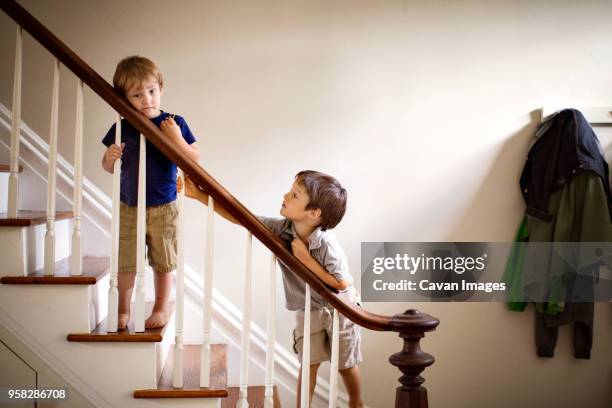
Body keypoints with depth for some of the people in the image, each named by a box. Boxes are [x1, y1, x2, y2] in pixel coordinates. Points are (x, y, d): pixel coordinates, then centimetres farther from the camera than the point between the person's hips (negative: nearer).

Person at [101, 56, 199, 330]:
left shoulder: (174, 124, -7)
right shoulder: (121, 128, -2)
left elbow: (195, 159, -10)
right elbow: (109, 168, 7)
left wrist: (177, 138, -25)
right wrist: (110, 158, -16)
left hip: (163, 209, -2)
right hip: (129, 207, 2)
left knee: (163, 261, 11)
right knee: (125, 262, 9)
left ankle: (162, 307, 29)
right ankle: (123, 309, 28)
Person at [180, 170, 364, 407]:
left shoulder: (326, 245, -32)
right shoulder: (281, 229, -19)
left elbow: (342, 283, -27)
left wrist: (306, 259, -31)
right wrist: (199, 195, -20)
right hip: (308, 308, 3)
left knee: (345, 365, 13)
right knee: (310, 363, 3)